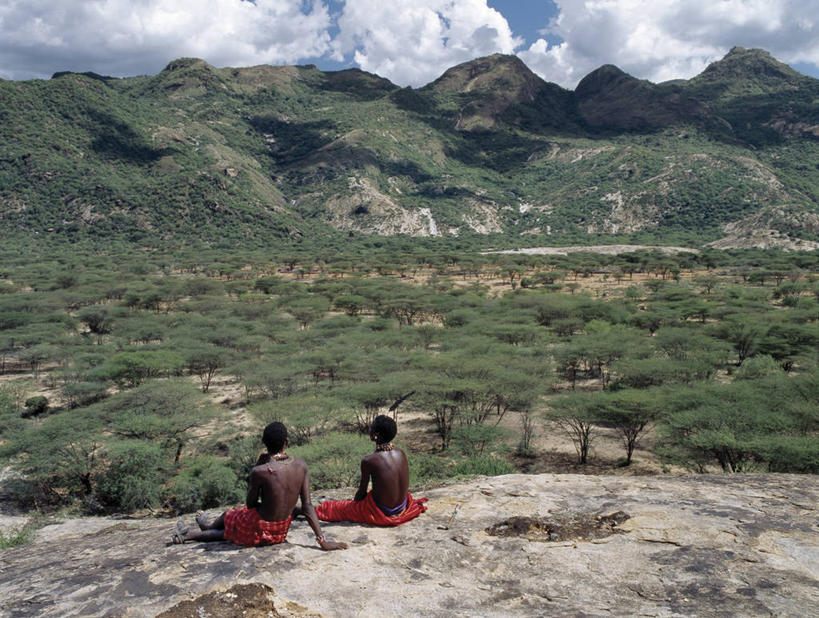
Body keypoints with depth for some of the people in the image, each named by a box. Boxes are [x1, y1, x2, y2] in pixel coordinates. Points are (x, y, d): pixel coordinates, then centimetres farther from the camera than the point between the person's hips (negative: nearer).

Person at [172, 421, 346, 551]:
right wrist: (322, 541, -8)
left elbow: (250, 504, -8)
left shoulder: (260, 472, -26)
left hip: (258, 531, -5)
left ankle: (189, 534, 51)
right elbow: (307, 506, -12)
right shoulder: (301, 465, -12)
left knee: (228, 516, 27)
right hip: (281, 531, 5)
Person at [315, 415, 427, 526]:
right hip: (402, 506, 5)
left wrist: (355, 501, 11)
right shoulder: (401, 453, -7)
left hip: (381, 512, -5)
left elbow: (362, 492, -11)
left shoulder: (369, 460, -23)